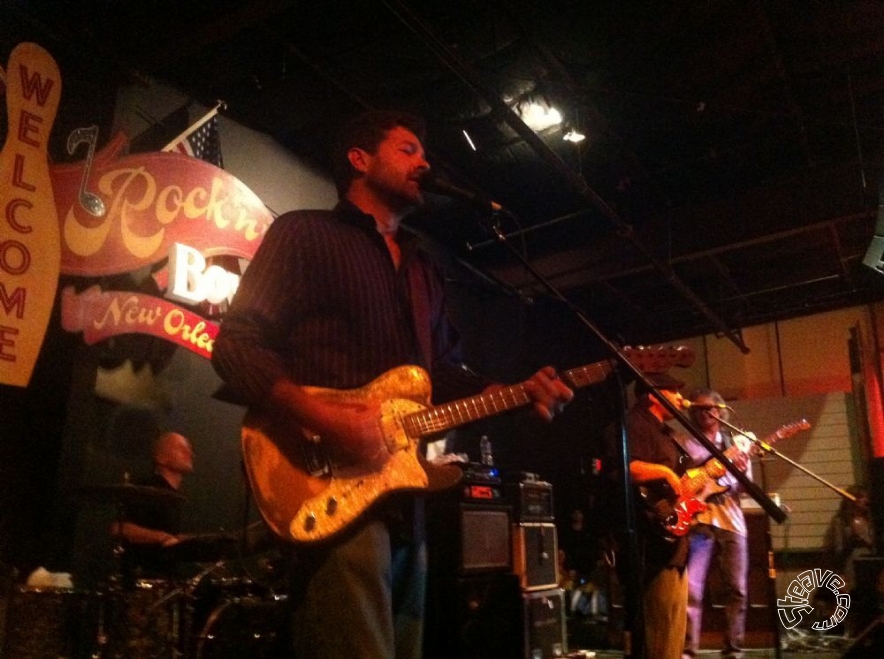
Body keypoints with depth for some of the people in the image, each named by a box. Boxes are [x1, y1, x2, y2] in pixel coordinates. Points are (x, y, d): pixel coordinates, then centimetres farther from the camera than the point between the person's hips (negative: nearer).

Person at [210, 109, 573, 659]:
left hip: (404, 501, 8)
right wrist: (323, 419, -23)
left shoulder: (424, 269, 22)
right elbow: (237, 345, -9)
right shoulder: (304, 233, 0)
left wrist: (516, 393, 4)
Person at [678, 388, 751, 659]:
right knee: (691, 589, -8)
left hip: (731, 521, 3)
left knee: (737, 589, 5)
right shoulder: (685, 444, 7)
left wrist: (743, 471, -12)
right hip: (698, 520, -2)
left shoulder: (738, 442, 12)